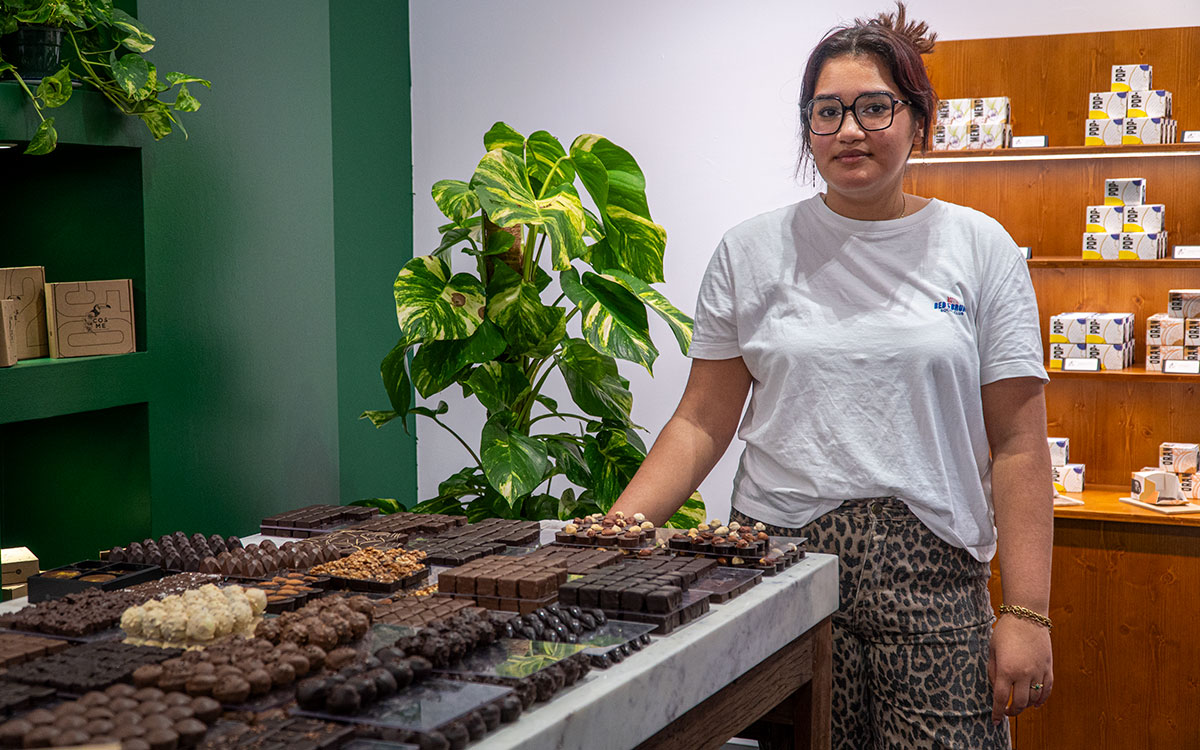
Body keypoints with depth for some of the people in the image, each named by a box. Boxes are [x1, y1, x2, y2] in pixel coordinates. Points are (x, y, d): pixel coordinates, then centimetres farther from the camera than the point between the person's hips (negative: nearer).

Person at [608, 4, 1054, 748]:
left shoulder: (979, 247, 5)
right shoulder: (750, 252, 7)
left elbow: (1018, 444, 3)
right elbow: (702, 424, 6)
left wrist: (1028, 612, -3)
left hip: (932, 575, 0)